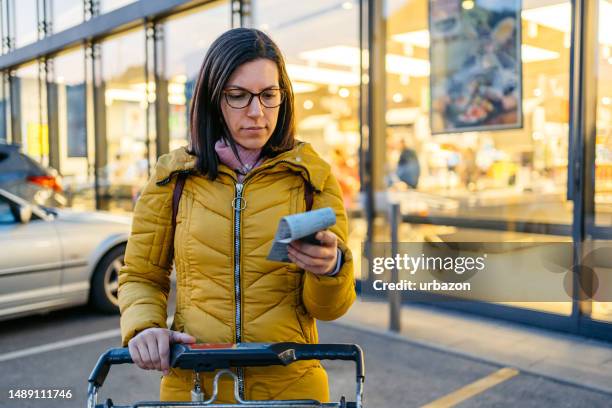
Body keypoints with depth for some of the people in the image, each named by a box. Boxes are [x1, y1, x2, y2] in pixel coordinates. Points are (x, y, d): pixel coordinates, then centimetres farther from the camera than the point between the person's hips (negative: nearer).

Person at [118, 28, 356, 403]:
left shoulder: (313, 176, -3)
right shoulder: (174, 176, -2)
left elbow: (329, 307, -3)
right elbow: (141, 277, 8)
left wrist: (330, 267, -24)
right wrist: (144, 327, -12)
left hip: (291, 385, 0)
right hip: (192, 383, 1)